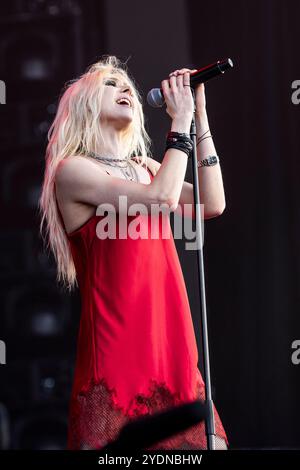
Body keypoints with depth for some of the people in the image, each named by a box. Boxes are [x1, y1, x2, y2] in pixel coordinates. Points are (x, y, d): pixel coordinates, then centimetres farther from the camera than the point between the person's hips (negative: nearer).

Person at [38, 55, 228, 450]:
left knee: (208, 438, 0)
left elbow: (212, 204, 6)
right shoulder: (72, 169, -3)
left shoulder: (143, 166, 19)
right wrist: (181, 120, -6)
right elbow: (162, 198, -15)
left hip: (173, 349, 7)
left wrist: (199, 119, 5)